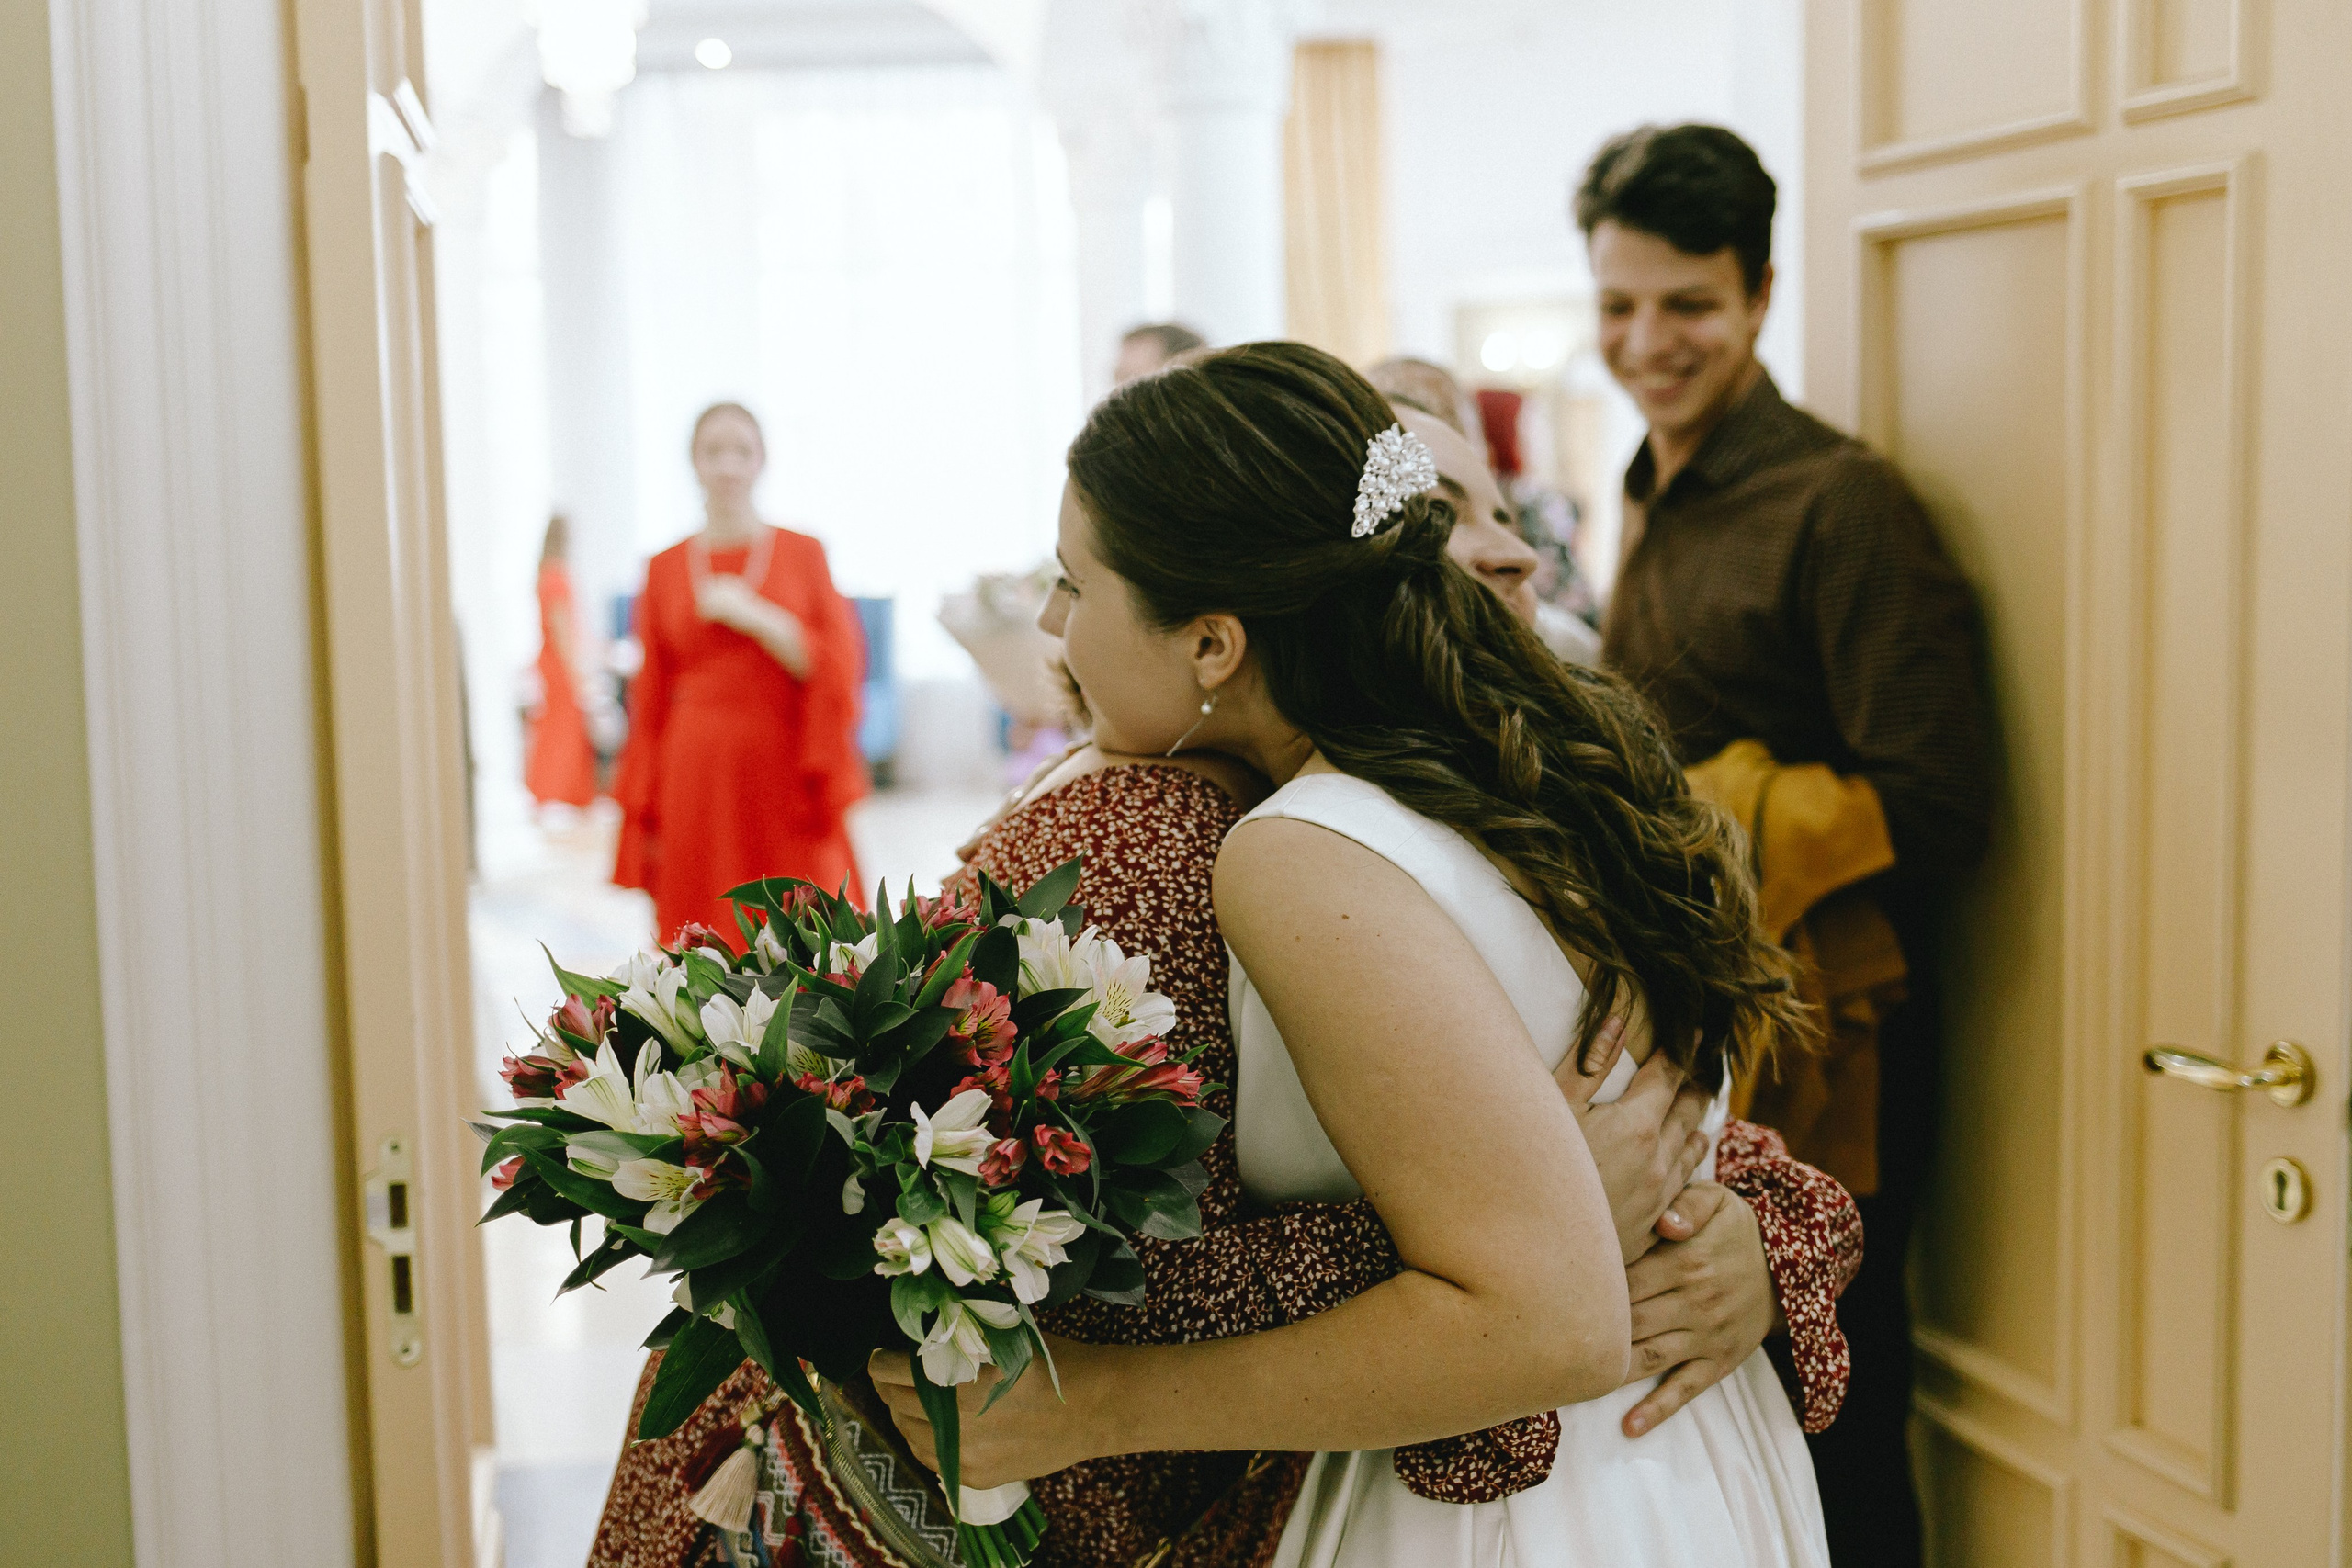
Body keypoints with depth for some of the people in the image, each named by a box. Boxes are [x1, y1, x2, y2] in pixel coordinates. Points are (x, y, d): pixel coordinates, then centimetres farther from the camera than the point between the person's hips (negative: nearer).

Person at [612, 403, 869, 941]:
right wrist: (644, 814, 5)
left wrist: (754, 616, -13)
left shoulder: (803, 553, 6)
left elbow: (838, 667, -2)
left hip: (785, 774, -1)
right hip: (696, 777, 1)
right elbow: (651, 697, 8)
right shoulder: (664, 569, 8)